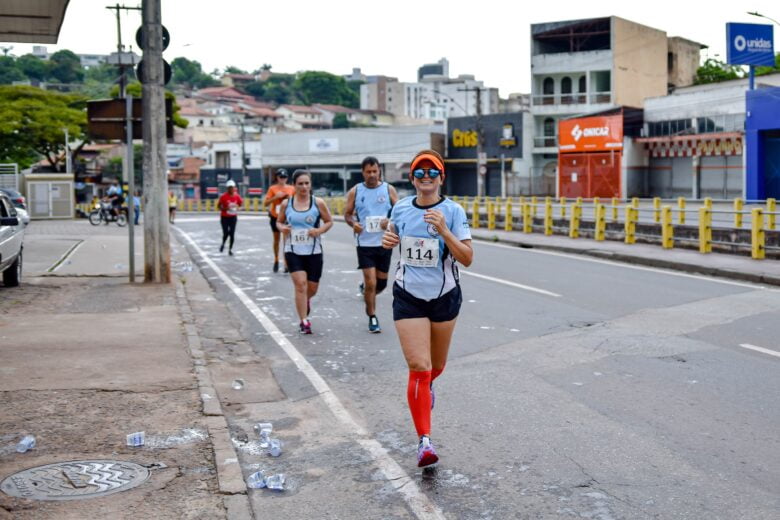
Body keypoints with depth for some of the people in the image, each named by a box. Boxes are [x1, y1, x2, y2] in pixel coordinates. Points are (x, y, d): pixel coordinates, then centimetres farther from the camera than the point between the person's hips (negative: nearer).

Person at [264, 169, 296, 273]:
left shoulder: (291, 189, 3)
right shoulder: (273, 188, -1)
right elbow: (266, 203, -7)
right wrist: (276, 196, -18)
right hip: (275, 217, 0)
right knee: (276, 239, 13)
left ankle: (286, 264, -11)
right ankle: (276, 261, 30)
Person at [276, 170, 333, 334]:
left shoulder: (318, 203, -1)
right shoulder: (286, 204, 2)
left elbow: (329, 222, 6)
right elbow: (279, 222, 14)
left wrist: (320, 230, -14)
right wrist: (282, 228, -9)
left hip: (314, 252, 1)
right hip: (293, 251, -1)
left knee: (312, 287, 9)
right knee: (300, 284, -13)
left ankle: (306, 301, 47)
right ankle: (304, 321, -5)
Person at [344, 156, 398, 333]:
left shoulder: (389, 189, 2)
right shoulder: (355, 191, 2)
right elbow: (347, 214, 8)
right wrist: (353, 224, -13)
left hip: (385, 243, 2)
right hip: (365, 244, -1)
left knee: (381, 282, 9)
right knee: (371, 282, -7)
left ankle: (365, 291, 42)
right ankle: (372, 318, 7)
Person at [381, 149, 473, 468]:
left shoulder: (452, 211, -9)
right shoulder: (401, 208, 0)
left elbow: (467, 259, -14)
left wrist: (444, 231, -28)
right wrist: (387, 239, -2)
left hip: (444, 297, 0)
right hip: (408, 297, 0)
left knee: (436, 366, 18)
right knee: (418, 367, -12)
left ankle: (426, 388, 56)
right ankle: (424, 440, -6)